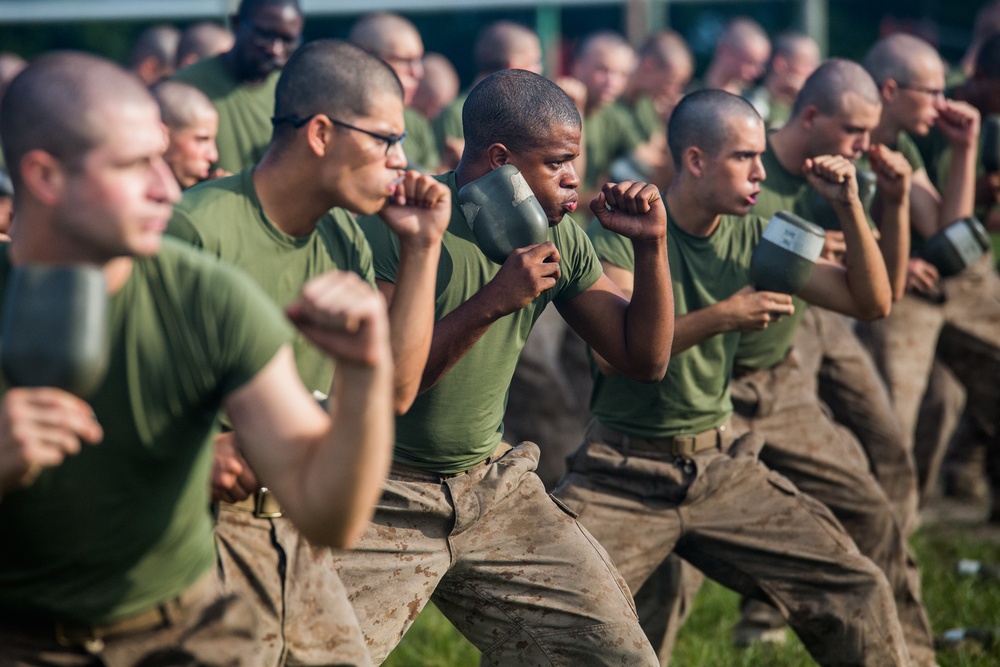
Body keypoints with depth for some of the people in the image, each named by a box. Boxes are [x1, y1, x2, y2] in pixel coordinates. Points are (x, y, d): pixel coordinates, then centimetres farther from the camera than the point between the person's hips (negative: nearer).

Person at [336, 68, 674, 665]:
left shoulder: (558, 237, 2)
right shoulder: (395, 224, -17)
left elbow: (645, 360, 7)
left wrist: (652, 245, -6)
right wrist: (492, 302, -29)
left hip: (493, 485, 6)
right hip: (384, 502, -6)